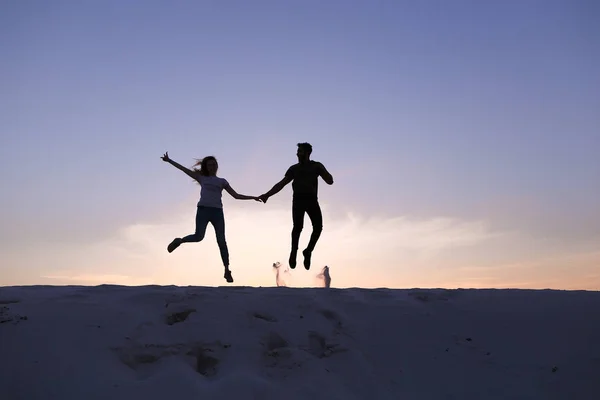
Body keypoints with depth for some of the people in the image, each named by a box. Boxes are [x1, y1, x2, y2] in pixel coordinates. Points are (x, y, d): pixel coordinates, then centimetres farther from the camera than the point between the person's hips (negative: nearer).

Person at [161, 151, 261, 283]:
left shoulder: (222, 181, 20)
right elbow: (184, 169, 16)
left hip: (217, 211, 1)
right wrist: (169, 160, 13)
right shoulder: (202, 178, 18)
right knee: (198, 236, -14)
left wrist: (252, 197, 11)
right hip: (203, 209, -1)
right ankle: (178, 241, 17)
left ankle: (227, 270, -3)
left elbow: (236, 195, 18)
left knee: (221, 241, -6)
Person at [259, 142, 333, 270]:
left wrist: (322, 169, -11)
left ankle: (308, 251, 7)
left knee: (318, 227, -13)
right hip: (298, 199, 0)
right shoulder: (294, 168, 15)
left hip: (312, 199, 0)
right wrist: (267, 194, 7)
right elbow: (281, 184, 15)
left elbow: (330, 181, 5)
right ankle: (294, 252, -2)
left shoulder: (316, 166, 12)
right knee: (298, 226, -17)